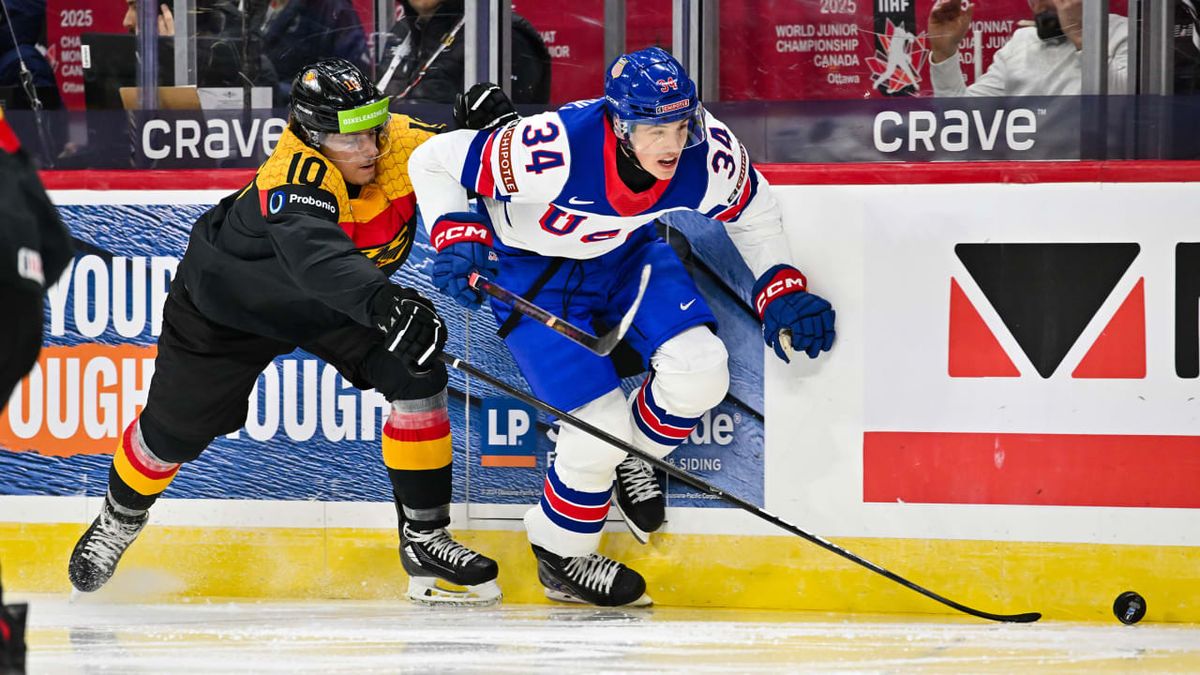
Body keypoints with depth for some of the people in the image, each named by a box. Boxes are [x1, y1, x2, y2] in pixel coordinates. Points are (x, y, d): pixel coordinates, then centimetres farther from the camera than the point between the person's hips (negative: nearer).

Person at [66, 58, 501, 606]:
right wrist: (380, 300, -76)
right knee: (178, 427, 8)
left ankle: (424, 539, -5)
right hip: (231, 296, -4)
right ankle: (121, 516, 42)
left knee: (417, 375, -16)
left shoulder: (400, 144, -25)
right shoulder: (298, 173, -43)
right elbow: (312, 252, -61)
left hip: (337, 300, 4)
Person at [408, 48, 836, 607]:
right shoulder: (556, 150, -39)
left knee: (699, 370, -16)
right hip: (534, 276, -5)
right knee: (599, 424, -14)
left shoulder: (709, 153, -25)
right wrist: (457, 237, -39)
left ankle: (633, 455, 17)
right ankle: (559, 560, 13)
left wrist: (781, 289, -8)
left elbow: (751, 213, 0)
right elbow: (434, 162, -26)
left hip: (625, 255, 5)